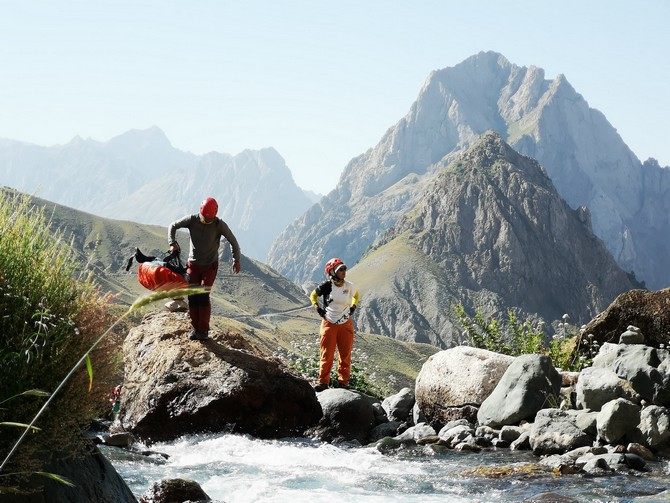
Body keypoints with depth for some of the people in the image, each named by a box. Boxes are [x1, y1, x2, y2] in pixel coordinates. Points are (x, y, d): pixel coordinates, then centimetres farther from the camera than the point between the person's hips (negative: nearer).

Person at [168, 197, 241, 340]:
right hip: (193, 264, 3)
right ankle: (195, 328, 9)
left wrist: (236, 261, 2)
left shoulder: (219, 225, -15)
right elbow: (173, 226, 3)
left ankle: (204, 329, -4)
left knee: (203, 295, -13)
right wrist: (172, 243, -13)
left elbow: (233, 241, -3)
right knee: (192, 295, -2)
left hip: (210, 265, -3)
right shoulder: (192, 220, -10)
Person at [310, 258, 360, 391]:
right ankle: (323, 381, 7)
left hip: (345, 324, 3)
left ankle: (343, 381, 16)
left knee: (345, 355, 7)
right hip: (329, 324, -3)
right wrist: (317, 308, -3)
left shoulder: (348, 286, -2)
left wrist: (353, 307, 7)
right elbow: (313, 295, 8)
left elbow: (356, 295, 21)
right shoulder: (326, 286, -11)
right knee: (327, 355, 0)